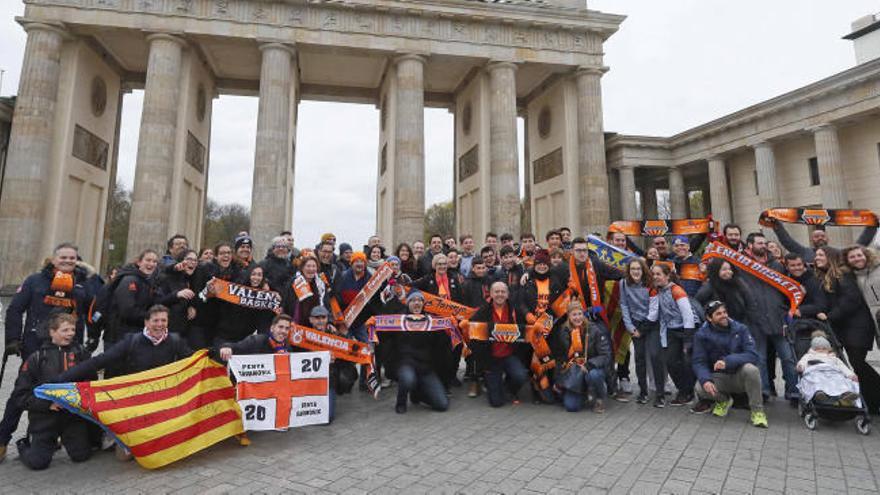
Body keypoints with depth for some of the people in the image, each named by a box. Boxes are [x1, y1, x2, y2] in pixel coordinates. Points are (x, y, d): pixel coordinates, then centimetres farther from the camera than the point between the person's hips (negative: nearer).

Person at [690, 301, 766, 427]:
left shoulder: (740, 329, -7)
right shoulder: (701, 335, -6)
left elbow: (753, 355, -18)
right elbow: (699, 362, -10)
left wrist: (728, 361, -35)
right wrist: (705, 380, -30)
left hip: (740, 376, 0)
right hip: (719, 378, 1)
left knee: (750, 369, -33)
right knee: (699, 388, -29)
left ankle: (757, 411, -12)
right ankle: (723, 400, 8)